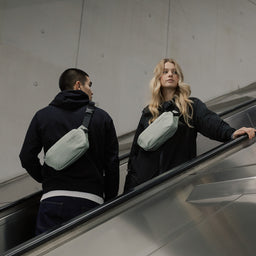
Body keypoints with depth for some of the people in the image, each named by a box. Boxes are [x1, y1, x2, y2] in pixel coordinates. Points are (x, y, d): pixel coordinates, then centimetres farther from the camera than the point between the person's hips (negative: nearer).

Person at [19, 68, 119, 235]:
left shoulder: (42, 116, 8)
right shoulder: (102, 117, 7)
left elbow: (27, 157, 6)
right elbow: (112, 162, 6)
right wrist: (109, 200, 14)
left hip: (53, 199, 1)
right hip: (91, 201, 0)